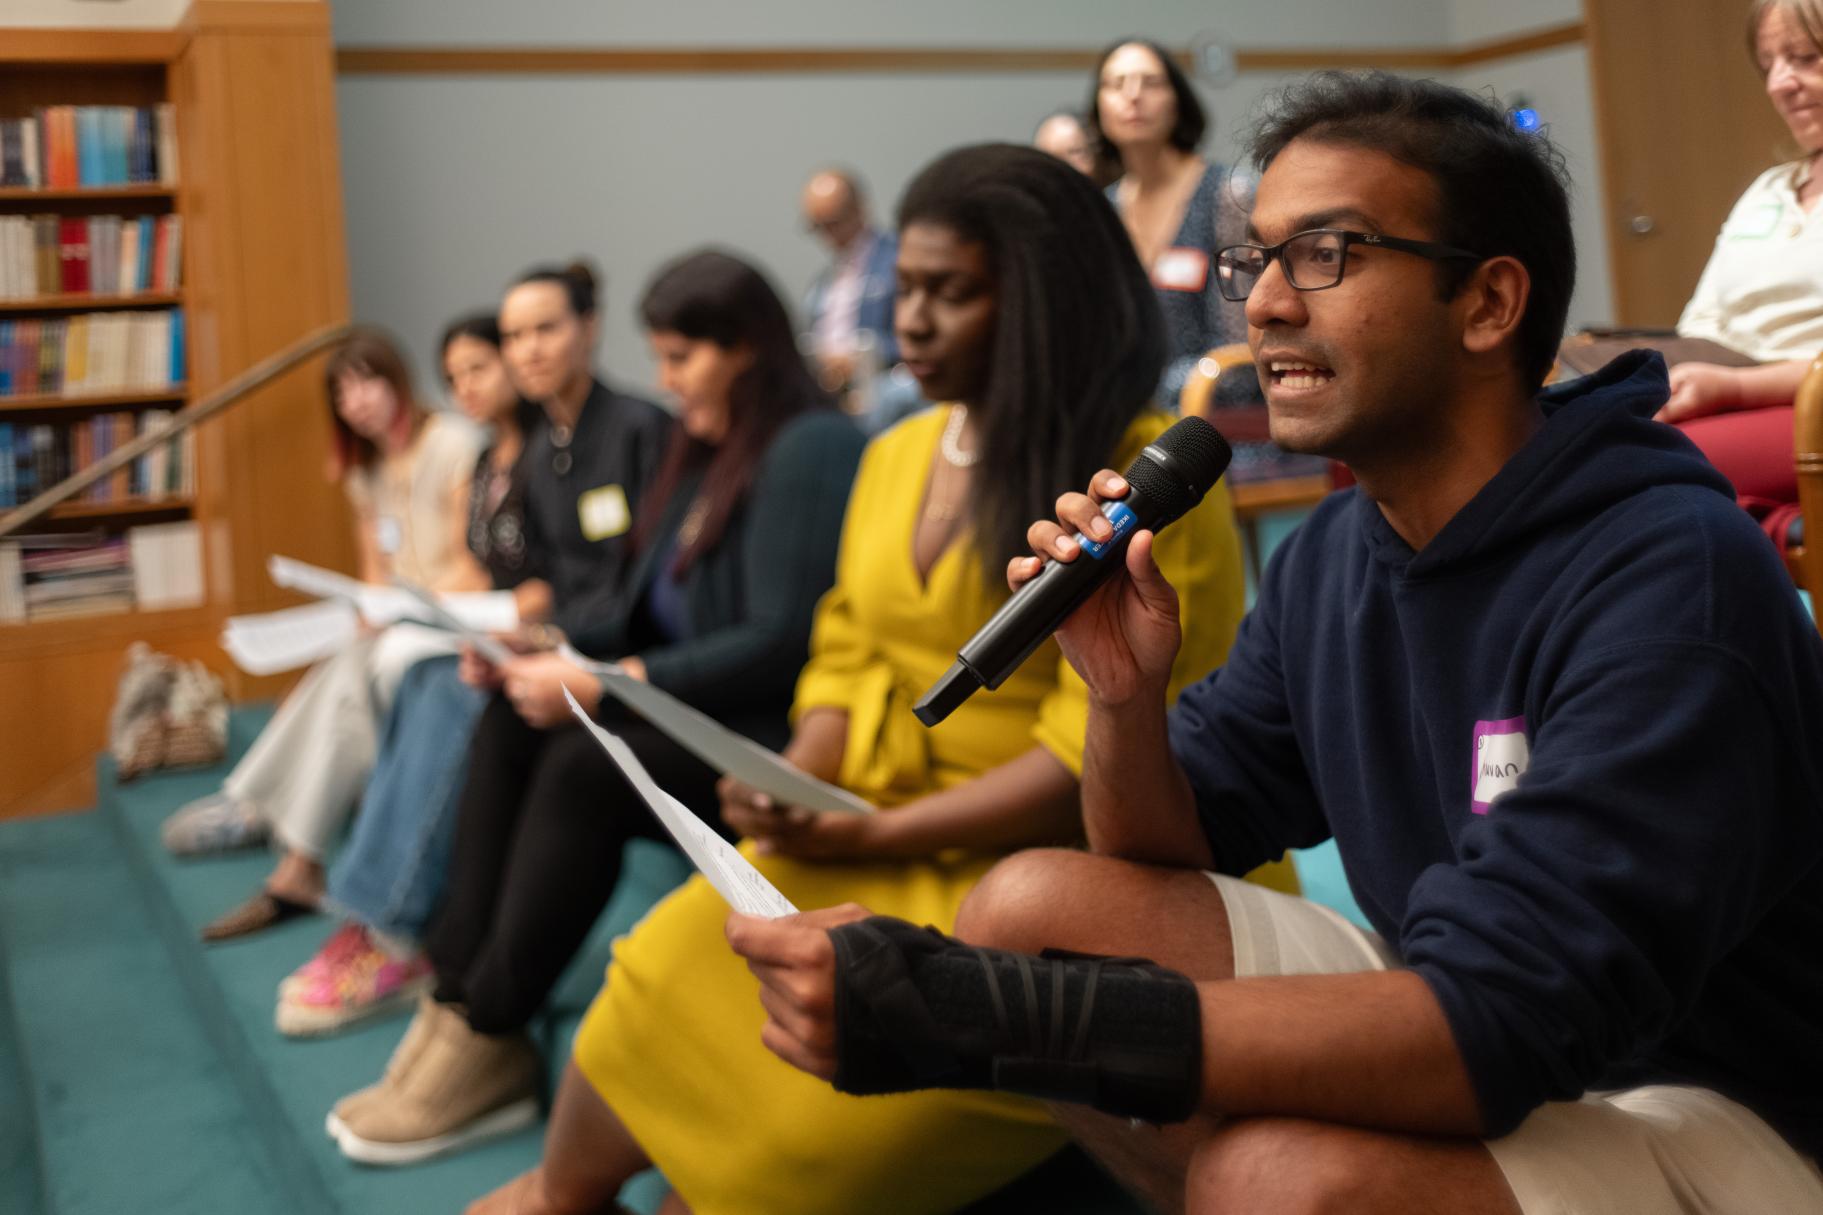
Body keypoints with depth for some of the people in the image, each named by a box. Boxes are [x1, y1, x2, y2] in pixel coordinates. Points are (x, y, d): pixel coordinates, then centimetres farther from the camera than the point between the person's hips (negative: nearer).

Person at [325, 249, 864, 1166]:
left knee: (583, 767, -28)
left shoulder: (811, 447, -13)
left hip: (773, 741, -9)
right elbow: (652, 620, 15)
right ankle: (457, 998, -14)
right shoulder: (707, 453, 16)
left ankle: (486, 1044, -15)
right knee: (509, 725, -10)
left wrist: (605, 683, -20)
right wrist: (554, 653, -2)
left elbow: (778, 644, -21)